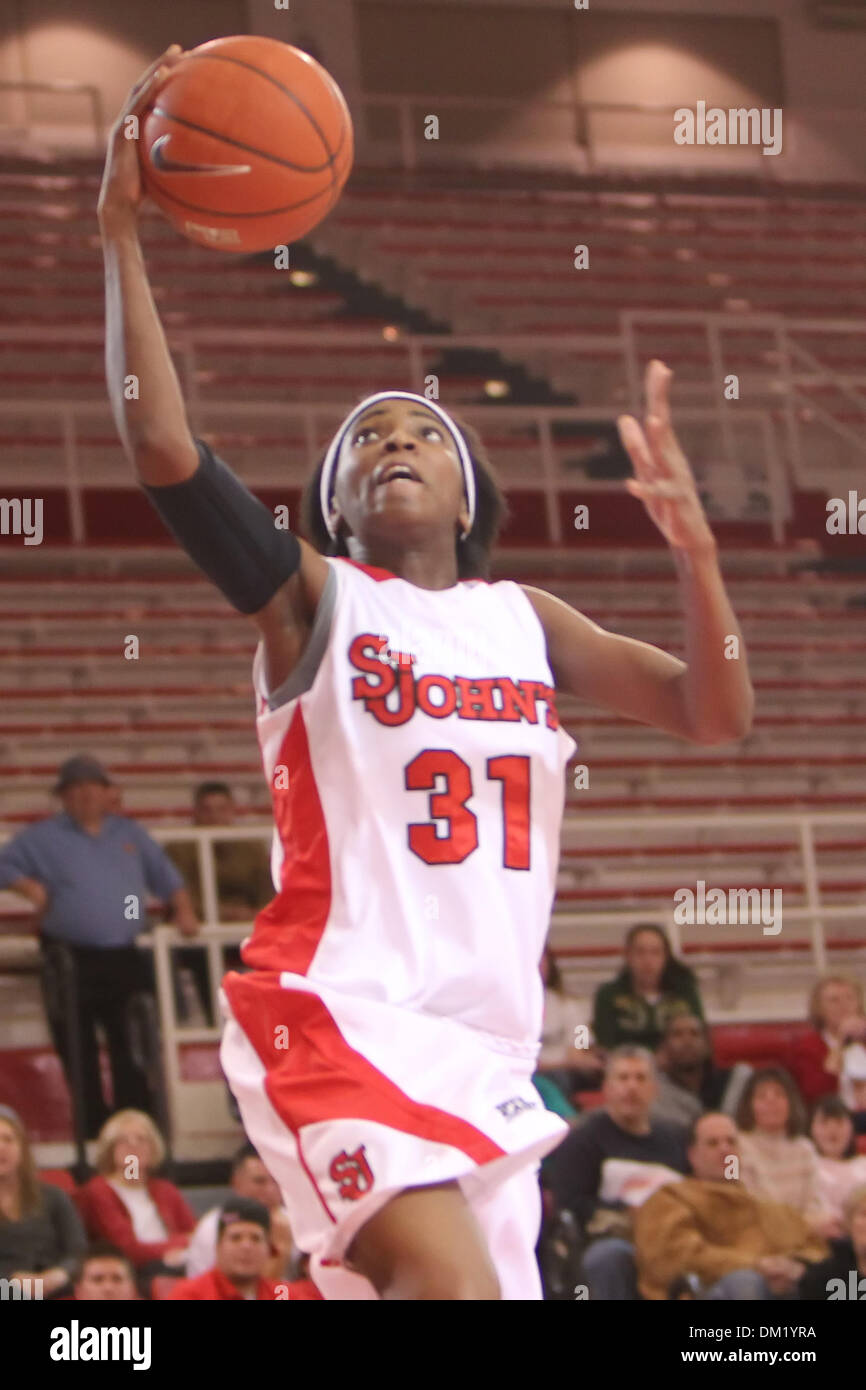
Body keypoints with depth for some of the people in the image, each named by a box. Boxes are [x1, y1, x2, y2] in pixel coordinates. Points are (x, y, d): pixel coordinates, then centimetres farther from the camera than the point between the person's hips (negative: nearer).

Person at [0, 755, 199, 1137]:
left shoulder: (130, 834, 17)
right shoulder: (43, 838, 8)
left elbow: (165, 876, 21)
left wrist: (183, 911, 7)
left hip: (126, 959, 2)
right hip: (72, 962, -2)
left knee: (131, 1049, 0)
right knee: (79, 1053, -3)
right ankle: (94, 1130, 3)